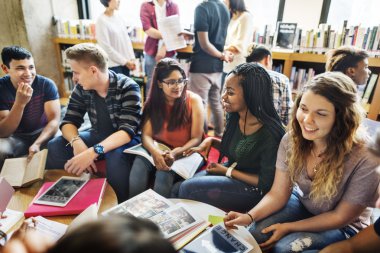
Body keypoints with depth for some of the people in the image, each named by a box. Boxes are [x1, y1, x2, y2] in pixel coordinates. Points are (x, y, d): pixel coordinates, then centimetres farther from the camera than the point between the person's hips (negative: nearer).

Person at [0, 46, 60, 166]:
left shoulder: (46, 84, -14)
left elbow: (54, 120, -18)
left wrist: (37, 143, -35)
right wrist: (20, 103, -34)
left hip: (43, 134, 0)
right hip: (15, 137, 1)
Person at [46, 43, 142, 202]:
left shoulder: (128, 88, -22)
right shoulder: (82, 89, -4)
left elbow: (127, 131, -30)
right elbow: (69, 122, -2)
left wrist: (93, 151, -44)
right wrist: (77, 142, -26)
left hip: (124, 140, -5)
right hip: (97, 136, 6)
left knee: (116, 157, -38)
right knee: (54, 147, -15)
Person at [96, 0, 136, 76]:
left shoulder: (119, 17, 6)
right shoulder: (101, 21, -12)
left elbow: (127, 39, 10)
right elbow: (106, 47, -14)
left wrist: (132, 58, 1)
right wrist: (125, 61, -12)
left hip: (126, 62, 6)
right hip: (113, 64, -6)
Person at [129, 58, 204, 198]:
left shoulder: (194, 100, -7)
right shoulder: (153, 102, 2)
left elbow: (196, 139, -8)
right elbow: (146, 135, -4)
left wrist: (175, 153, -26)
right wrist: (155, 152, -27)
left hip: (184, 154, -2)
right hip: (158, 151, 3)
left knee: (164, 173, -32)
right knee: (139, 165, -28)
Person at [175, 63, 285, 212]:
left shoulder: (270, 134, -27)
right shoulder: (235, 117, -7)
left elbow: (266, 182, -18)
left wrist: (227, 171, -14)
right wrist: (211, 141, -7)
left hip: (252, 188, -6)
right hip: (231, 170, 7)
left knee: (188, 189, -15)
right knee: (176, 189, -3)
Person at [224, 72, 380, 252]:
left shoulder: (365, 158, -31)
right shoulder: (291, 140, -19)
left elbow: (340, 217, -18)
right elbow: (278, 194, -12)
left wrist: (288, 227, -20)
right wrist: (250, 216, -29)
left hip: (344, 226, -2)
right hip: (302, 202, 3)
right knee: (255, 233, -19)